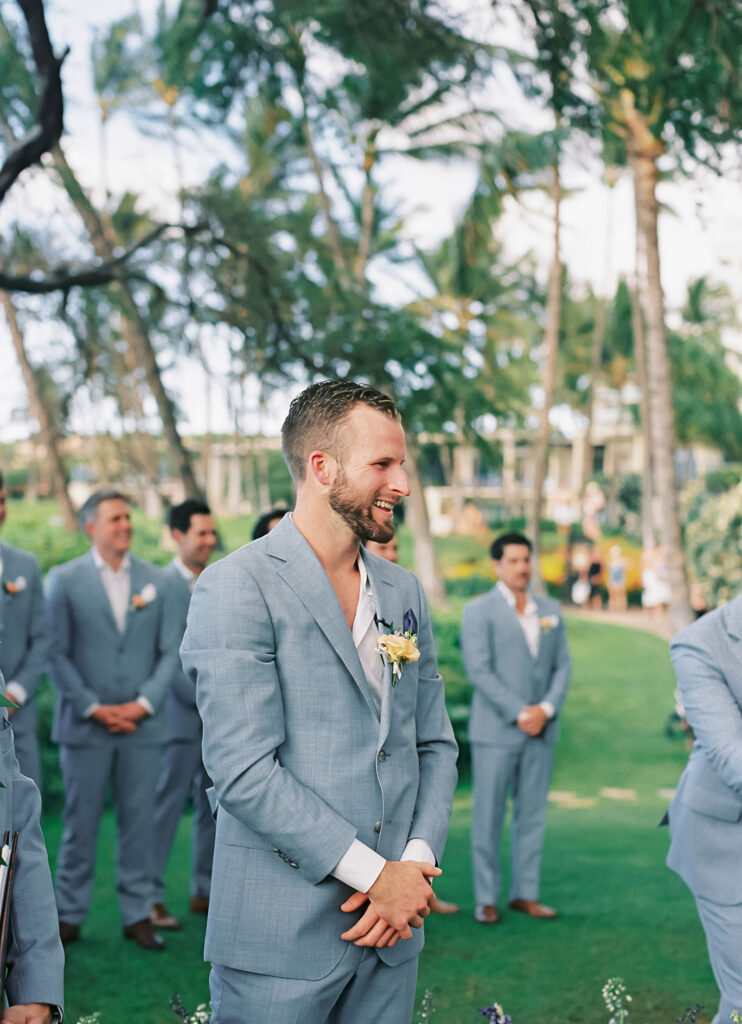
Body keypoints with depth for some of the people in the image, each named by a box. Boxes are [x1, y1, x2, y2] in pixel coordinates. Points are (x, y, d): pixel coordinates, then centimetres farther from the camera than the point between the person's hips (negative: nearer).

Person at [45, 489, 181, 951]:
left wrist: (144, 704, -6)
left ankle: (138, 915, 15)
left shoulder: (156, 581, 8)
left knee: (140, 822, 5)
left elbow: (170, 650, 6)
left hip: (142, 723, 2)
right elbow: (56, 653, -2)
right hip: (85, 724, -2)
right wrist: (92, 707, -10)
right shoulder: (64, 579, 1)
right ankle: (70, 914, 16)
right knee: (80, 822, 3)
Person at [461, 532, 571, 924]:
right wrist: (518, 713, -15)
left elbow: (562, 666, 9)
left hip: (541, 730, 4)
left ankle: (525, 893, 15)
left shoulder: (550, 610, 12)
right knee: (488, 817, 0)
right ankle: (486, 899, 6)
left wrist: (546, 709, -8)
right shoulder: (479, 611, -2)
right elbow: (478, 670, -10)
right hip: (494, 730, -4)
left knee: (532, 815, 7)